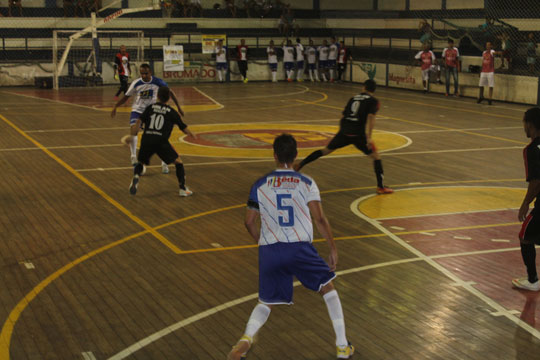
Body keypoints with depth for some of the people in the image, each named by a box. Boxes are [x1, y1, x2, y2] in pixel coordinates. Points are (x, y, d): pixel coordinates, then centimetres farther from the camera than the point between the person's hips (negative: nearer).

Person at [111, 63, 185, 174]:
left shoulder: (158, 82, -14)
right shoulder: (136, 84, -13)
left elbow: (170, 92, -1)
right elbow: (126, 96, -2)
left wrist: (178, 107, 0)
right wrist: (115, 107, -12)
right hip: (138, 110, 0)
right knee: (133, 130, -26)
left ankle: (164, 163, 7)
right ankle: (133, 157, -15)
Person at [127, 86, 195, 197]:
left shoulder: (150, 108, 15)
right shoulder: (172, 112, 11)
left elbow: (139, 122, 2)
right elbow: (184, 128, 16)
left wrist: (132, 136, 5)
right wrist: (191, 134, 35)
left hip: (146, 140, 2)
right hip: (161, 141, -2)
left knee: (140, 162, 24)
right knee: (178, 161, 15)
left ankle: (136, 177, -8)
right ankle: (183, 189, 8)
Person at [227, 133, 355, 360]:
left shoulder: (260, 185, 8)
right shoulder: (306, 183, 2)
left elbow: (249, 222, 10)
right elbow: (319, 219, -6)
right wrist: (333, 248, 2)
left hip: (270, 251, 2)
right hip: (300, 248, -2)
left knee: (266, 303, 17)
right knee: (328, 289, 22)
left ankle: (246, 338, -14)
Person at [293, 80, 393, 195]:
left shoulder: (353, 98, 21)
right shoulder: (373, 101, 5)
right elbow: (371, 117, -12)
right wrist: (369, 137, -18)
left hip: (344, 131, 4)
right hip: (358, 134, -4)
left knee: (326, 150, 22)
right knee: (376, 156, 9)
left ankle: (300, 165, 20)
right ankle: (380, 187, 4)